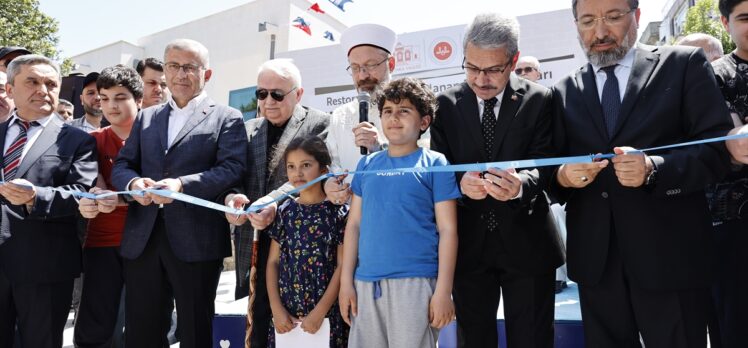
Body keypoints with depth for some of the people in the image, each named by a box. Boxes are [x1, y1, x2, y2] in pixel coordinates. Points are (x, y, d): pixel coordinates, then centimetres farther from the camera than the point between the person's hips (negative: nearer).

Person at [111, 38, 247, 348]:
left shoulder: (227, 118, 4)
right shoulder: (145, 117, 18)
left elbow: (233, 169, -9)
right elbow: (121, 165, 12)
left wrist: (183, 184, -23)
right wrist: (134, 183, -12)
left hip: (196, 240, -4)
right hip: (142, 239, 4)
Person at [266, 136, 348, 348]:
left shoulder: (339, 212, -6)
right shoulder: (284, 212, 4)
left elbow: (342, 266, -8)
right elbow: (273, 262, 5)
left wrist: (320, 312, -11)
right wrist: (276, 308, -3)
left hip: (326, 314, -3)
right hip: (286, 313, 3)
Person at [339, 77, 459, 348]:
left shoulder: (435, 164, 0)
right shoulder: (366, 165, 11)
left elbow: (447, 230, -4)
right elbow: (354, 224, 10)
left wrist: (443, 290, -9)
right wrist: (346, 281, 5)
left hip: (416, 283, -4)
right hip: (365, 283, 4)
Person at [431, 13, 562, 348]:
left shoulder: (539, 100, -3)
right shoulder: (446, 104, 1)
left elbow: (545, 163, -9)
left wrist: (520, 185, -32)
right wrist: (460, 183, -24)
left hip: (525, 241, -1)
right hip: (468, 243, 2)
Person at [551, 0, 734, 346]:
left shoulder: (684, 65, 2)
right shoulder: (565, 91, 10)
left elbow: (718, 149, -5)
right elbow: (553, 168, 9)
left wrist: (654, 168, -22)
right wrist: (563, 176, -14)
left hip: (669, 254, -2)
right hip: (594, 258, 3)